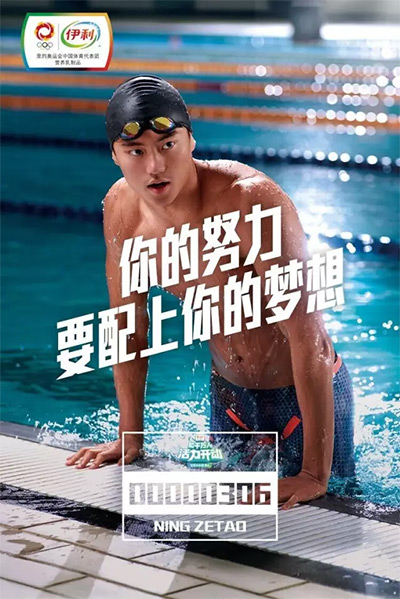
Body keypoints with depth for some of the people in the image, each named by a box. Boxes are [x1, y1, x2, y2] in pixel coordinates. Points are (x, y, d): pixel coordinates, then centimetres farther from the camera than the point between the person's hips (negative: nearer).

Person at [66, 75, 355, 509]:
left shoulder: (253, 200, -32)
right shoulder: (121, 209, -12)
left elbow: (305, 334, -32)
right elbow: (128, 325, 4)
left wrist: (316, 475, -32)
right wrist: (129, 436, 6)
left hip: (303, 394, -5)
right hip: (228, 392, 5)